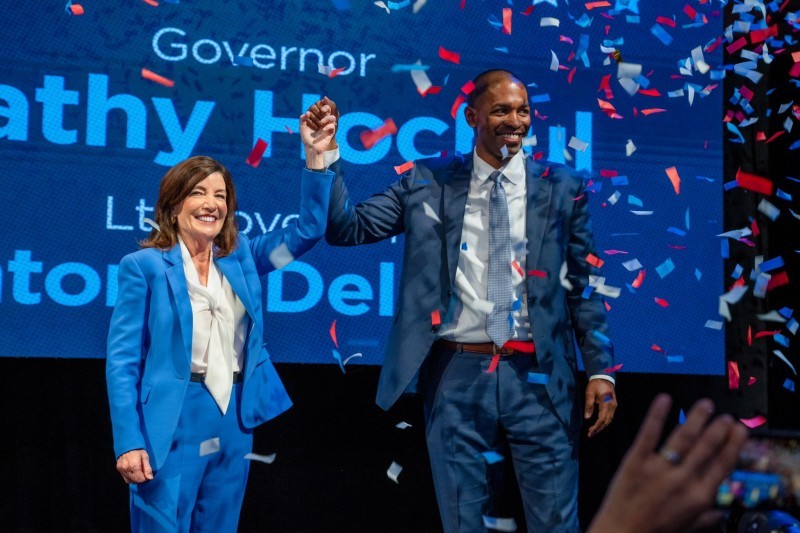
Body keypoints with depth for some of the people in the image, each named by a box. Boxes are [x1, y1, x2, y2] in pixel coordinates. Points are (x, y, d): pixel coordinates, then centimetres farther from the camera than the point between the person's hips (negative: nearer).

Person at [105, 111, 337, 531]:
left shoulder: (241, 256, 11)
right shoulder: (144, 265, -2)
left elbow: (308, 229, 7)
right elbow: (122, 359, -5)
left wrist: (316, 158, -4)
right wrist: (128, 442, -13)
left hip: (235, 421, 5)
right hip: (173, 424, -5)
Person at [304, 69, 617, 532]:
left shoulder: (563, 187, 4)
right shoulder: (428, 182, 5)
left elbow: (584, 284, 4)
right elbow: (346, 228, 2)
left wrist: (601, 370, -2)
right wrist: (326, 155, -10)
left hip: (538, 377, 0)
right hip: (457, 375, 1)